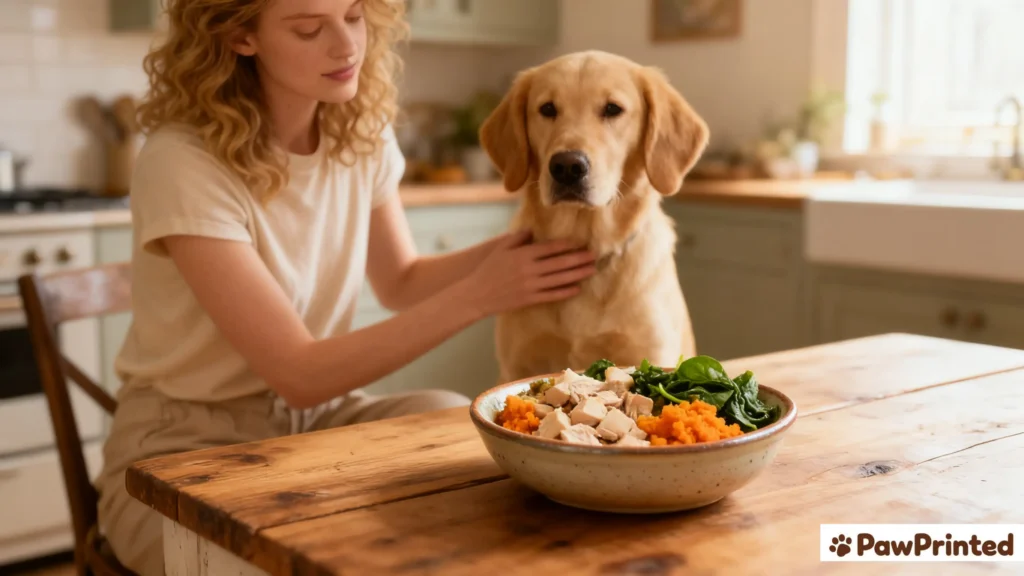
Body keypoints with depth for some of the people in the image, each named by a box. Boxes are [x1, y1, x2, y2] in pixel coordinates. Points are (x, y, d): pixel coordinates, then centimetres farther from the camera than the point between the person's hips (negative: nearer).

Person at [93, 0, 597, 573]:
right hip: (188, 442, -5)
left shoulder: (363, 129, -4)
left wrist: (504, 252, -10)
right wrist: (479, 295, -28)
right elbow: (299, 374, -24)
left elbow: (401, 282, 11)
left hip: (319, 411, 6)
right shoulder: (181, 163, -24)